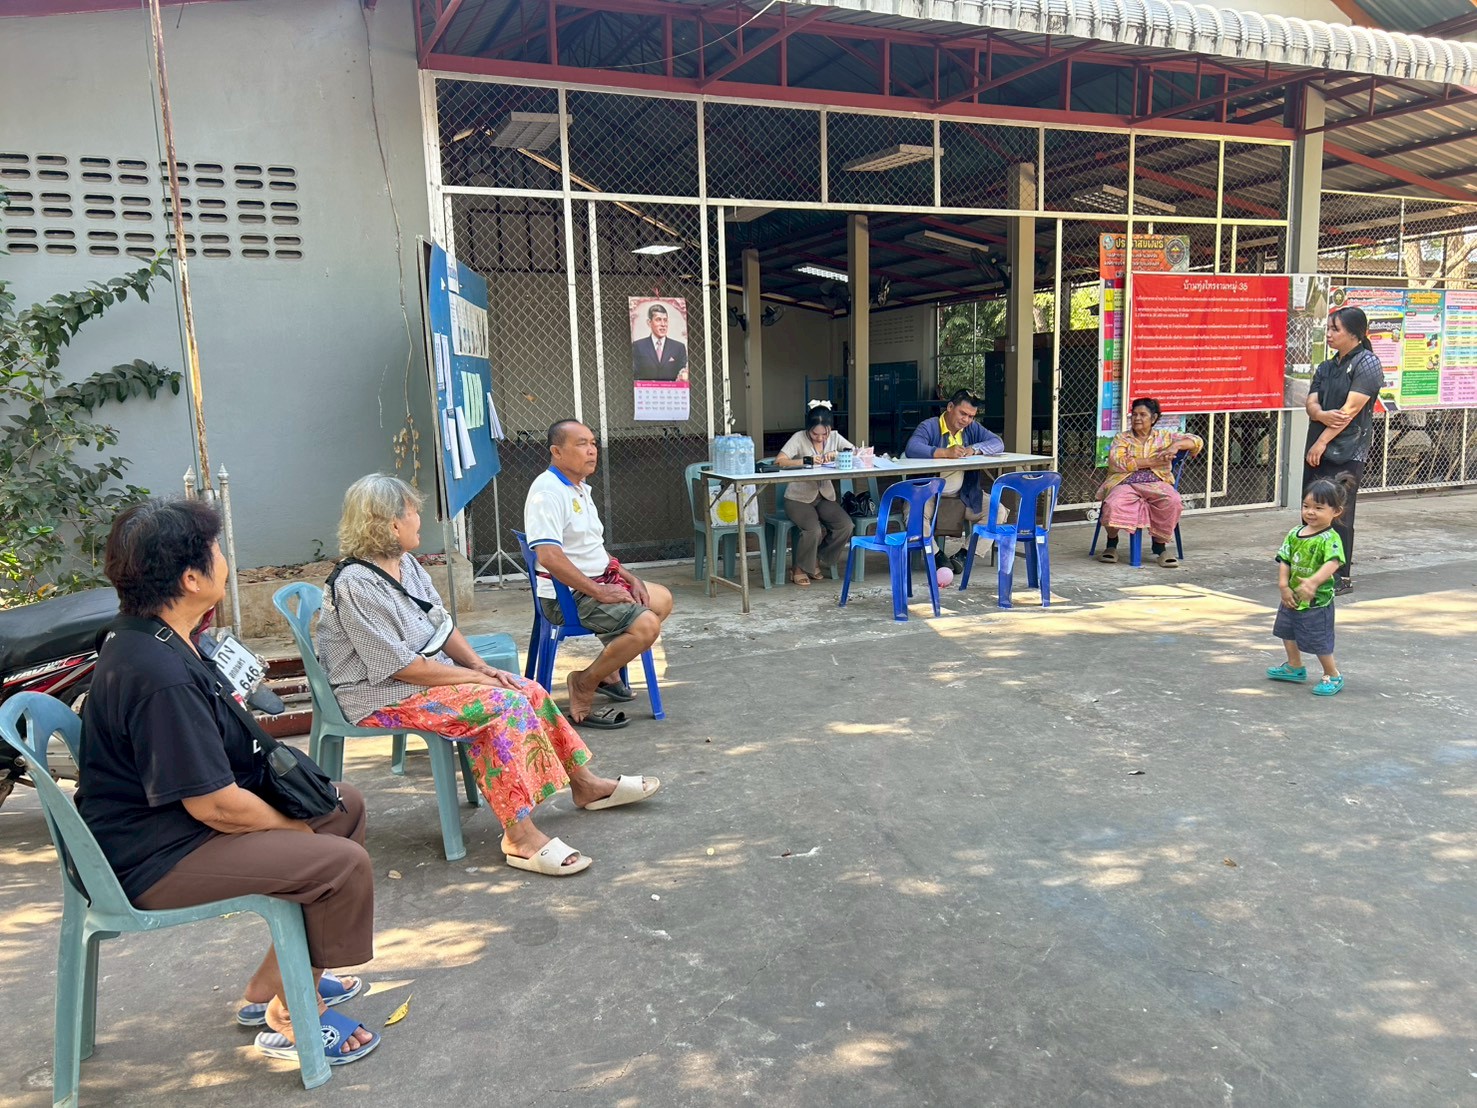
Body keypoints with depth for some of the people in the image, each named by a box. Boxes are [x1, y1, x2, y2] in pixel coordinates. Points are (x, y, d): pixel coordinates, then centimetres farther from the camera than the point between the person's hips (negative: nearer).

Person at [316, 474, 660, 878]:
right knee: (504, 705, -25)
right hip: (381, 697, -9)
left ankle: (584, 783, 14)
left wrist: (482, 667, -3)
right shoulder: (354, 585, -22)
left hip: (429, 674, 9)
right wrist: (474, 677, -18)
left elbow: (443, 626, 11)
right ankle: (520, 837, -24)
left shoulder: (406, 564, 6)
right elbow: (403, 667, -24)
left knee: (528, 690, -1)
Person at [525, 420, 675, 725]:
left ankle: (609, 672, 21)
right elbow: (549, 557, -30)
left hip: (600, 581, 11)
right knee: (646, 625, -25)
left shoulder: (580, 487, 15)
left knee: (662, 599, 20)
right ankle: (584, 685, -9)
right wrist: (599, 592, -25)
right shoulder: (548, 491, -19)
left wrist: (629, 577, 8)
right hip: (567, 596, -11)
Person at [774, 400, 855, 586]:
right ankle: (800, 569, -2)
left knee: (845, 525, -19)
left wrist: (837, 454, -20)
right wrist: (806, 461, -33)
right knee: (814, 530, -30)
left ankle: (817, 560, 5)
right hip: (799, 497, -5)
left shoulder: (834, 437, 2)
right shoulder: (799, 438, -12)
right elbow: (778, 461, -23)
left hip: (825, 496, 5)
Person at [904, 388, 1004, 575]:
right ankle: (937, 555, -14)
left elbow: (998, 443, -1)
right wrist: (945, 452, -39)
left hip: (964, 496, 5)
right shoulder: (929, 427, -8)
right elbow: (911, 448, -28)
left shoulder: (972, 429, 9)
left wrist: (974, 449, -20)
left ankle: (962, 554, -6)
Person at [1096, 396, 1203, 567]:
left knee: (1173, 501, -32)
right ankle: (1111, 545, -5)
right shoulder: (1121, 438, 12)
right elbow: (1117, 462, -7)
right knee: (1112, 504, -34)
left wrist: (1176, 445, -9)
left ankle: (1160, 546, -12)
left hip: (1156, 484, 1)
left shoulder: (1164, 436, 16)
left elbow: (1197, 441, 13)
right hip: (1125, 484, -1)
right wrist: (1152, 461, -13)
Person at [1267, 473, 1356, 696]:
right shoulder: (1294, 534, 1)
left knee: (1319, 642, 2)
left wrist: (1314, 581, -47)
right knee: (1288, 632, 24)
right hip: (1292, 597, 8)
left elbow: (1332, 563, -34)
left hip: (1317, 601, -8)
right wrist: (1283, 586, -10)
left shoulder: (1330, 539, -19)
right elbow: (1284, 561, 2)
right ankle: (1295, 667, 44)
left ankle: (1333, 676, 23)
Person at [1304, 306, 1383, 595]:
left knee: (1337, 515, -6)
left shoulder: (1367, 363, -6)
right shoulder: (1326, 367, 16)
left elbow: (1350, 411, -13)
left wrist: (1323, 441, -13)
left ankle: (1342, 576, 3)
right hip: (1316, 450, 7)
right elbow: (1311, 403, 5)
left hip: (1347, 454, -7)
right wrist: (1322, 415, -18)